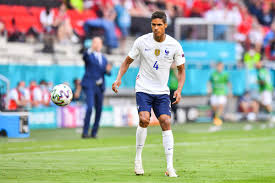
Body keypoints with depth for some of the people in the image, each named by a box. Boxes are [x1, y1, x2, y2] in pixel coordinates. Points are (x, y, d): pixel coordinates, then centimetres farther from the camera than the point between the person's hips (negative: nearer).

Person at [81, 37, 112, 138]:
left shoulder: (103, 59, 19)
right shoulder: (88, 55, -1)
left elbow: (108, 73, 12)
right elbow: (85, 57, -26)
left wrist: (108, 70, -13)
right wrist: (90, 50, -48)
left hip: (99, 87, 6)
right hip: (89, 85, -6)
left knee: (99, 110, 5)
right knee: (90, 107, -21)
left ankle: (94, 133, 16)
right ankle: (85, 132, -18)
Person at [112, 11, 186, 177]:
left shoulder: (174, 45, -4)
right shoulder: (142, 41, -5)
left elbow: (181, 70, 6)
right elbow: (128, 61, 8)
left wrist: (179, 90, -9)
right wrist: (119, 79, -7)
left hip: (162, 91, 1)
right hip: (143, 89, -1)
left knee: (166, 122, -12)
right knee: (144, 119, -21)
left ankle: (170, 167, -11)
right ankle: (138, 158, -3)